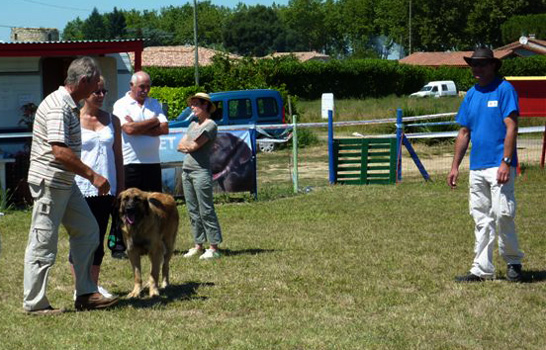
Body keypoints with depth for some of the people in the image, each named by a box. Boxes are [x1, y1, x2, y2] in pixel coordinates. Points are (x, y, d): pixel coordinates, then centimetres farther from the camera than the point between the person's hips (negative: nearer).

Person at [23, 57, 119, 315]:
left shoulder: (68, 105, 13)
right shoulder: (58, 107, -20)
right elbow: (60, 152, -28)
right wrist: (92, 176, -25)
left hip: (65, 183, 10)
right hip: (49, 182, -10)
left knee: (87, 231, 12)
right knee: (43, 245, -3)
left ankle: (85, 294, 17)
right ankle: (34, 303, 5)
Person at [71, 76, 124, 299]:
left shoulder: (112, 120, 9)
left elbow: (117, 156, 12)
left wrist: (120, 187, 8)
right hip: (80, 187, -4)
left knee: (99, 239, 9)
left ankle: (94, 285, 17)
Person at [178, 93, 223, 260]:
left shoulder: (210, 125, -6)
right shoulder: (192, 125, 19)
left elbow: (194, 146, -13)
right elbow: (180, 146, 12)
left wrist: (186, 145, 6)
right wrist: (189, 146, -6)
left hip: (201, 171, -8)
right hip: (187, 170, 8)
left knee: (206, 211, -8)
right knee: (193, 211, 8)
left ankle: (214, 247, -7)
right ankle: (198, 244, 13)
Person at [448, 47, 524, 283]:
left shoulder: (504, 89, -5)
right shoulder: (471, 95, 15)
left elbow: (511, 127, -12)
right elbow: (464, 133, 19)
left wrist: (506, 162, -19)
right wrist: (455, 166, 14)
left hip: (499, 166, -7)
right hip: (476, 167, 7)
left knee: (502, 214, -11)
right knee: (481, 220, 8)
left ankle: (513, 262, 7)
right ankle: (482, 270, 12)